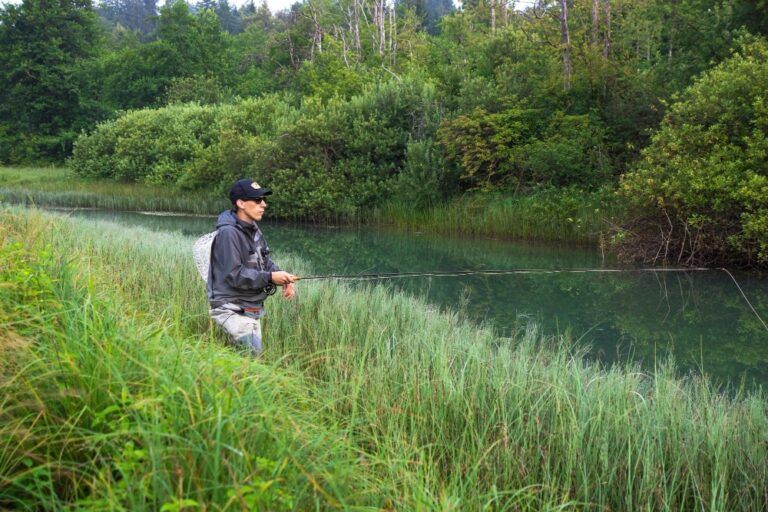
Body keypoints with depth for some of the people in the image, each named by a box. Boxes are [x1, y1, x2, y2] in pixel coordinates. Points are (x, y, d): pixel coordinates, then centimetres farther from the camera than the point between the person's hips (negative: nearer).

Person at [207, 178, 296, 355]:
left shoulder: (253, 229, 10)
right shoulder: (228, 233, -19)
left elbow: (265, 261, 13)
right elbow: (234, 276, -24)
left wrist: (283, 278, -7)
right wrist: (270, 277, -27)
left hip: (253, 309, 9)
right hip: (231, 309, -9)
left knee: (255, 353, 14)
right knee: (254, 353, -23)